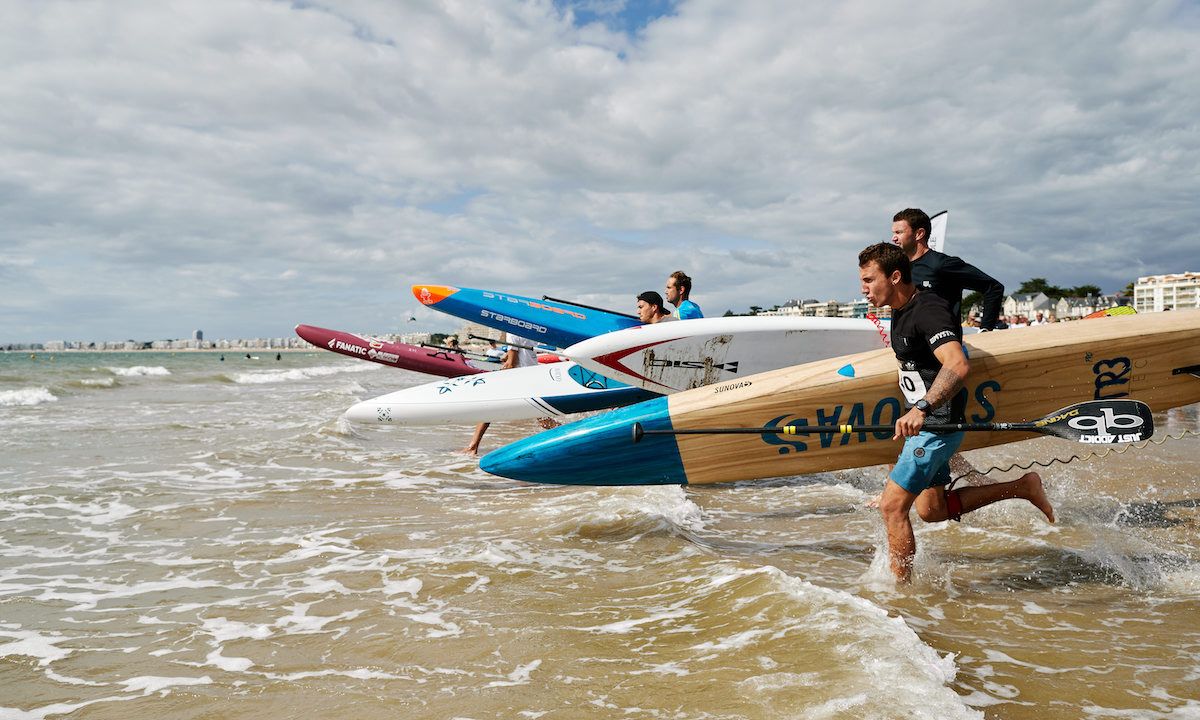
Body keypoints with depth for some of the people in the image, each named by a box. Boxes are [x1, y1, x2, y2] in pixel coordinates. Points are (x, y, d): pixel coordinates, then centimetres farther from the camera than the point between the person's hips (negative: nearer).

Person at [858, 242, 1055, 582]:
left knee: (892, 506, -11)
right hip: (925, 422, 10)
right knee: (931, 510, 19)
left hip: (938, 424, -10)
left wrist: (922, 408, -48)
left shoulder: (929, 310, -20)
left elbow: (958, 365, -36)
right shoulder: (901, 312, 10)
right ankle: (1023, 487, 25)